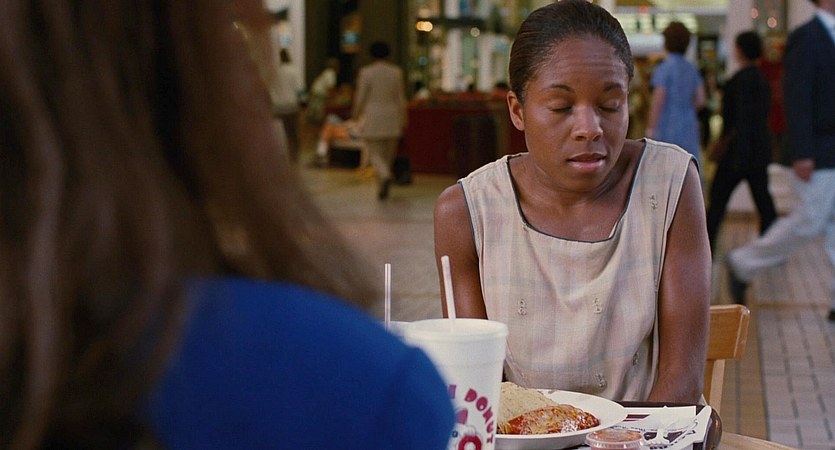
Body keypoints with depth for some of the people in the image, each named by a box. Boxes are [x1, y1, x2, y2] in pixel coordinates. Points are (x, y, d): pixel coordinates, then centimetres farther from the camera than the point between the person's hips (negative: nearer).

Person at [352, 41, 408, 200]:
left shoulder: (366, 72, -8)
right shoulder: (396, 72, 1)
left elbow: (360, 97, -6)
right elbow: (401, 97, 3)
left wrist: (355, 115, 8)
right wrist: (403, 118, 9)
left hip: (372, 118, -3)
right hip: (392, 119, 3)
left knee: (375, 153, -1)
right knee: (388, 154, 12)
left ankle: (385, 176, -29)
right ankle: (382, 189, 18)